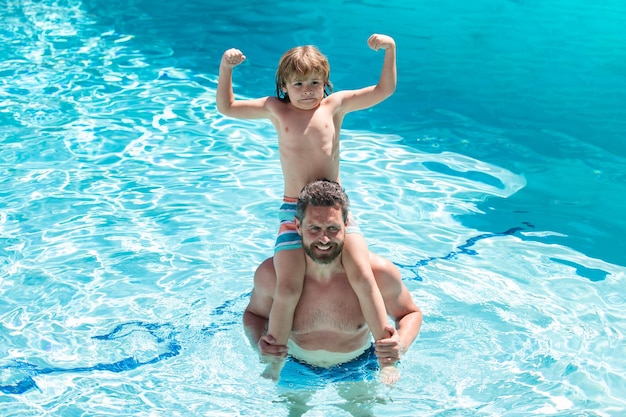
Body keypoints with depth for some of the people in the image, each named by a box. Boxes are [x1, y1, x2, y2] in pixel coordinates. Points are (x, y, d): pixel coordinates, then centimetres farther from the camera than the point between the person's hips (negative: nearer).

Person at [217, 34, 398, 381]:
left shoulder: (335, 105, 6)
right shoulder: (276, 110, 7)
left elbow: (384, 90, 4)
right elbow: (226, 107, 10)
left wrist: (390, 50, -7)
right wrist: (225, 69, -4)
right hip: (293, 211, 0)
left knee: (363, 276, -18)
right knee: (287, 288, -15)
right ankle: (273, 362, 4)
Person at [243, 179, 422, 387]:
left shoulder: (378, 272, -29)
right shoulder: (271, 274, -26)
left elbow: (411, 313, -9)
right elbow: (254, 313, -3)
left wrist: (401, 345, -32)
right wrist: (259, 344, -25)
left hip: (356, 369, 0)